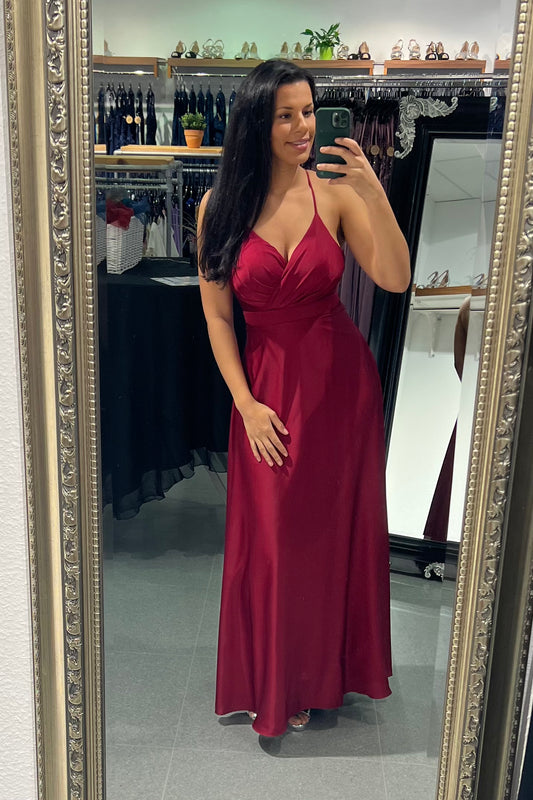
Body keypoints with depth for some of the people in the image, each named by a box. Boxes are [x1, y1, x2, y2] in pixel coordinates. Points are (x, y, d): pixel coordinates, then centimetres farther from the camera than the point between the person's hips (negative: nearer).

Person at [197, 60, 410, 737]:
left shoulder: (337, 194, -4)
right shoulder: (221, 207, -3)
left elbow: (396, 280, -12)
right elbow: (216, 315, -3)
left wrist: (375, 195, -22)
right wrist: (246, 404, -7)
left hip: (342, 381, 0)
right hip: (267, 386, 0)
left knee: (336, 527, 12)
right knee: (272, 539, 10)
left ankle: (327, 669, 38)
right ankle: (276, 683, 35)